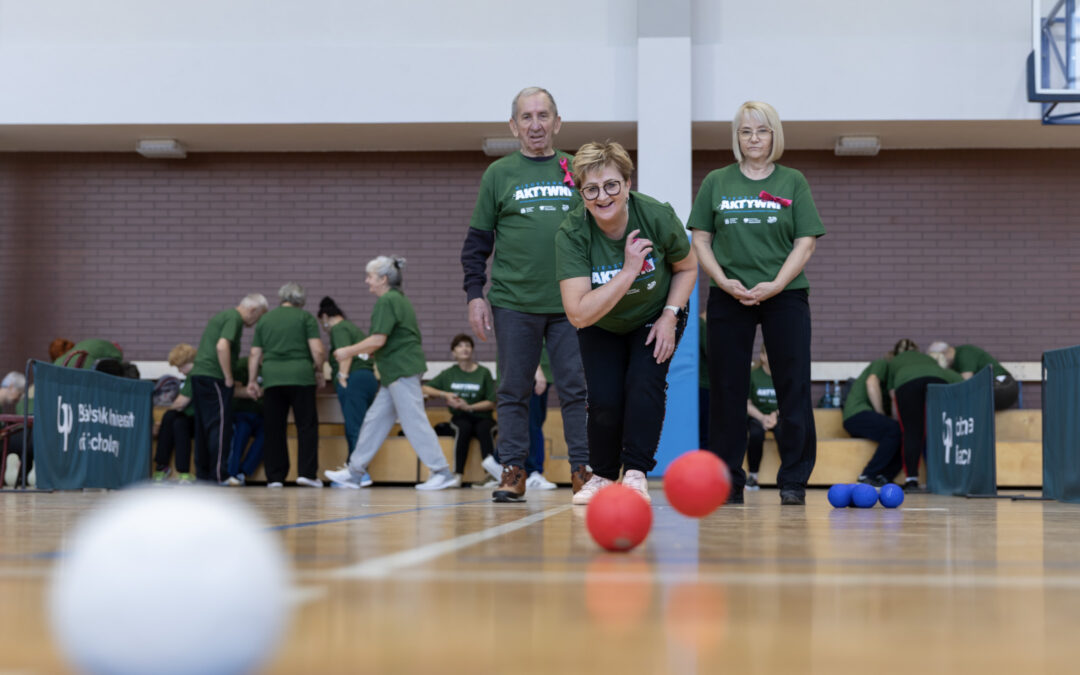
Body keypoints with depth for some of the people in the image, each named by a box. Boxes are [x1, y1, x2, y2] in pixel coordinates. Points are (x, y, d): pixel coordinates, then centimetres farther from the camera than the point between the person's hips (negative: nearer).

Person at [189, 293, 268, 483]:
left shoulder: (223, 315, 23)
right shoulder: (234, 318, -8)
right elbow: (222, 346, -22)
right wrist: (229, 378, -14)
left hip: (198, 374, 10)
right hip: (214, 376, -10)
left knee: (203, 426, 11)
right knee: (220, 426, -7)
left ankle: (202, 473, 13)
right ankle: (219, 474, -9)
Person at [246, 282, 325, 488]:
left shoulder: (264, 320, 15)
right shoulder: (305, 317, 5)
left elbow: (255, 355, 12)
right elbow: (318, 351, -4)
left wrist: (252, 381, 18)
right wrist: (319, 371, 11)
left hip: (271, 378, 3)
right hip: (300, 377, -3)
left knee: (274, 430, 6)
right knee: (306, 426, 3)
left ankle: (275, 477, 5)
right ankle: (306, 472, -5)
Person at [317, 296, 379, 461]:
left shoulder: (338, 329, -1)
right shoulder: (352, 327, 27)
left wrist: (342, 378, -18)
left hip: (354, 380, -9)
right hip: (369, 378, 9)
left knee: (354, 429, -12)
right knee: (355, 429, 10)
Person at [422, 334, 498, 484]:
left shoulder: (483, 373, 2)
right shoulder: (449, 374, 10)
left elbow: (491, 403, -1)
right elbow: (425, 389, 10)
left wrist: (469, 407, -15)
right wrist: (444, 394, -7)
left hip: (482, 417, -1)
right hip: (460, 417, 1)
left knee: (484, 429, -35)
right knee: (464, 427, -34)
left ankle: (491, 471, -54)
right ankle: (458, 475, -39)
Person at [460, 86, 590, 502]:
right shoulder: (499, 174, 7)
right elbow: (477, 241, 8)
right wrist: (474, 294, -1)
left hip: (572, 304, 1)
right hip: (513, 303, -1)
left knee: (577, 389, 1)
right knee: (513, 391, 3)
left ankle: (582, 471, 7)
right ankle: (513, 472, 9)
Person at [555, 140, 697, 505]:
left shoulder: (658, 217, -28)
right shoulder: (571, 234, -31)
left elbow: (687, 268, -6)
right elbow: (579, 314, -37)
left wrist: (670, 315, -17)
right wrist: (629, 271, -41)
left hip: (655, 318, 0)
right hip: (601, 327, 0)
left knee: (644, 383, -20)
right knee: (604, 399, -11)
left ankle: (635, 472, -7)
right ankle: (602, 476, 13)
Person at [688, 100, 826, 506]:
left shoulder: (793, 182, 6)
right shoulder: (717, 182, 9)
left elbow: (806, 243, 1)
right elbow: (701, 239, 6)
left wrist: (775, 285, -12)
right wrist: (724, 281, -9)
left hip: (785, 295, -1)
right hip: (728, 297, 1)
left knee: (793, 387, -3)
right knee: (727, 388, 2)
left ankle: (794, 480, 5)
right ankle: (727, 480, 10)